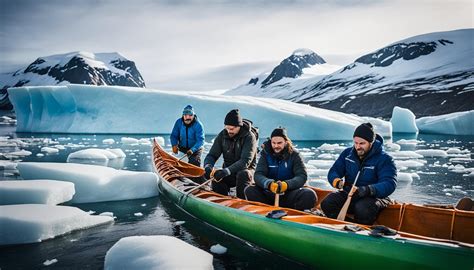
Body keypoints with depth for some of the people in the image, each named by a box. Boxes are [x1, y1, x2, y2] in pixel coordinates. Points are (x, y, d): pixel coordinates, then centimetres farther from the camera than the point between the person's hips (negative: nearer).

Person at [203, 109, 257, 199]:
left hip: (246, 170, -3)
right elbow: (212, 155, -3)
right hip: (228, 171, 3)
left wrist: (226, 171, -42)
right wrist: (208, 166, -28)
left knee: (243, 174, -37)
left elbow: (245, 161, -28)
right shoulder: (222, 135, -3)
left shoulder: (249, 137, -17)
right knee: (216, 180, -27)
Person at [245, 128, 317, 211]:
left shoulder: (294, 155, 0)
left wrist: (286, 184, -30)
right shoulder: (265, 154, 2)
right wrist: (269, 184, -32)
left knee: (310, 195, -28)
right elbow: (258, 175, -9)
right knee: (249, 190, -26)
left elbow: (302, 176, -10)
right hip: (268, 193, 1)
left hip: (289, 193, 0)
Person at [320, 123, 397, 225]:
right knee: (327, 204, -22)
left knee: (362, 209, -37)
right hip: (348, 195, 4)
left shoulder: (384, 159, -10)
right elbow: (333, 172, 4)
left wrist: (368, 190, -40)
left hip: (373, 197, -4)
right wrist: (339, 183, -21)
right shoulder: (347, 153, 4)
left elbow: (389, 184, -21)